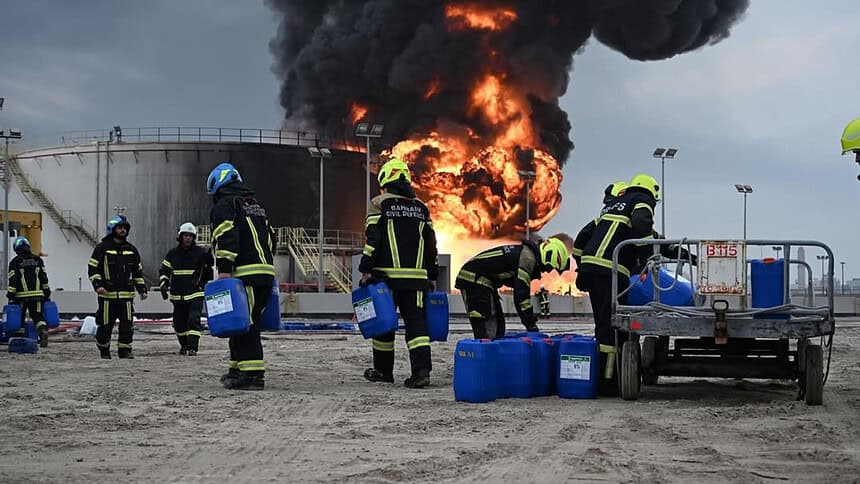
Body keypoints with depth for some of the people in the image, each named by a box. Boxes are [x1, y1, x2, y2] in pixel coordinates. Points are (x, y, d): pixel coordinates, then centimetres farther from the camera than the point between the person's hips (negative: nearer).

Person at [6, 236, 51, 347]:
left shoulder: (15, 262, -3)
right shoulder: (37, 260, 8)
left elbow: (12, 282, -6)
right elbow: (44, 279, 9)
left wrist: (10, 297, -3)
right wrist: (47, 294, 13)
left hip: (21, 296, -3)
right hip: (37, 295, 3)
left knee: (19, 318, 9)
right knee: (38, 316, 4)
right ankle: (43, 330, -23)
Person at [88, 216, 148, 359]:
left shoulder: (132, 250, 14)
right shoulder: (102, 248, 1)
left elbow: (138, 272, 21)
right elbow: (93, 269, 0)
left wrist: (142, 289, 13)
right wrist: (98, 285, -13)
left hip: (127, 294, 3)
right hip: (107, 294, -3)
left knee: (127, 323, -3)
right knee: (105, 325, 1)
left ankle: (125, 350, 4)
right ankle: (104, 350, 18)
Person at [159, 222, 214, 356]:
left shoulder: (201, 252, 0)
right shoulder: (172, 253, 7)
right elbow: (163, 271, 10)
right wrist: (163, 285, -4)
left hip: (196, 294, -3)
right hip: (178, 295, 3)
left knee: (194, 320, -17)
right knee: (179, 323, 11)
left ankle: (192, 347, -19)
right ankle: (184, 345, 32)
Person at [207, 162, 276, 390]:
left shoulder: (225, 205, -1)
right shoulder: (257, 205, 26)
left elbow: (226, 237, -15)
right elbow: (270, 238, 26)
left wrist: (224, 268, -19)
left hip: (245, 274, -9)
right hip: (266, 273, 9)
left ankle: (253, 374, -13)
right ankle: (239, 369, 20)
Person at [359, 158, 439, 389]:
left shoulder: (379, 203, 1)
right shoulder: (421, 207, 15)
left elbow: (373, 238, -7)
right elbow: (430, 244, 16)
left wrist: (366, 270, -6)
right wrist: (432, 276, 21)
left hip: (386, 274, -3)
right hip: (416, 276, 3)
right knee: (417, 322, -1)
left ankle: (383, 370, 17)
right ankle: (421, 370, -14)